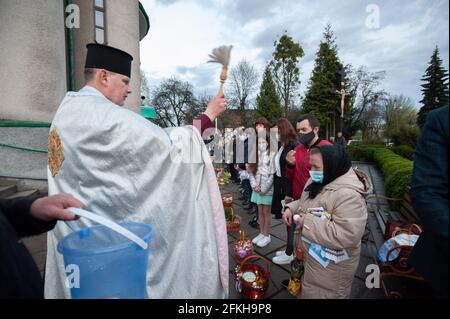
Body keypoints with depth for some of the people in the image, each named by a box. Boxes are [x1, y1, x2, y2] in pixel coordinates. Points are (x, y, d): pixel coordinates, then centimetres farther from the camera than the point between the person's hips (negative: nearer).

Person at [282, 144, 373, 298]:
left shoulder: (348, 194, -31)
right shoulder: (317, 182, -2)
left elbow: (347, 236, -36)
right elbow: (306, 202, 14)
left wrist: (308, 223, -31)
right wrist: (291, 208, -6)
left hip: (330, 265, -8)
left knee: (320, 294, 17)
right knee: (309, 292, 30)